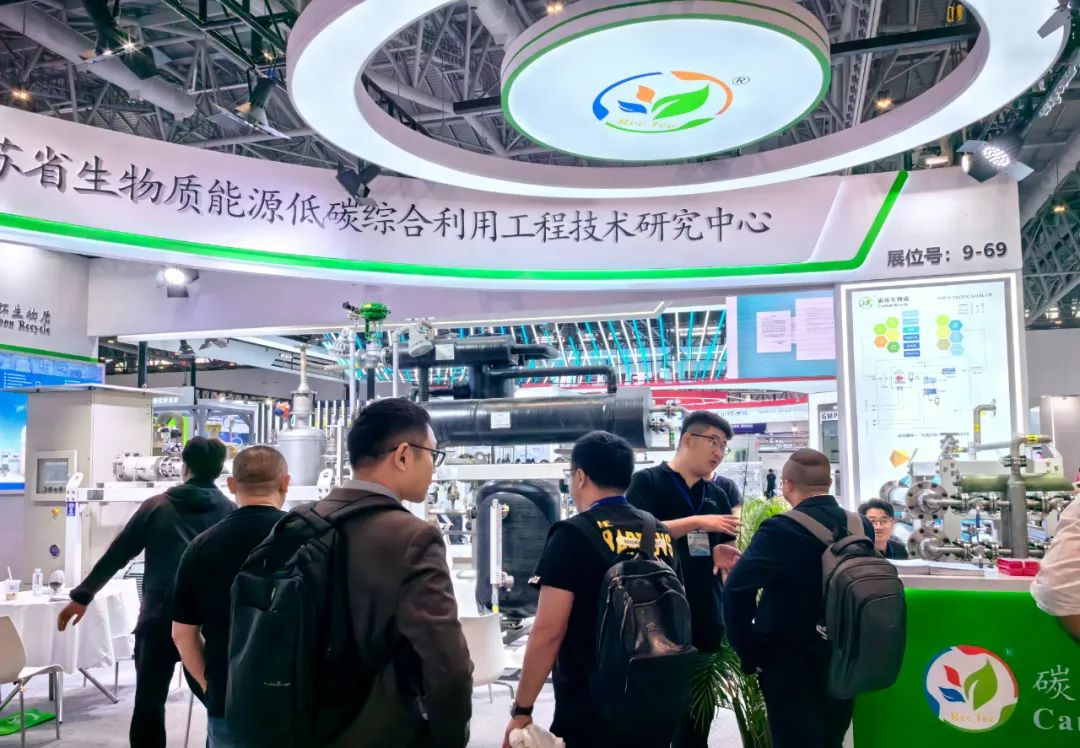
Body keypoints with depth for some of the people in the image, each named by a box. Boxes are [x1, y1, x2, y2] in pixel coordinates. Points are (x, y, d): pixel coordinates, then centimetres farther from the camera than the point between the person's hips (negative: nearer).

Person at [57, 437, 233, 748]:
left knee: (149, 700, 9)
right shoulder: (229, 511, 3)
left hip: (160, 617, 0)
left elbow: (116, 555, 7)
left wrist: (82, 597, 16)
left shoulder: (157, 506, 4)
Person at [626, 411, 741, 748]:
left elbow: (726, 547, 19)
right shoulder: (647, 481, -4)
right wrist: (697, 522, -21)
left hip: (707, 618, 6)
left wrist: (723, 553, -5)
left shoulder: (717, 495, 15)